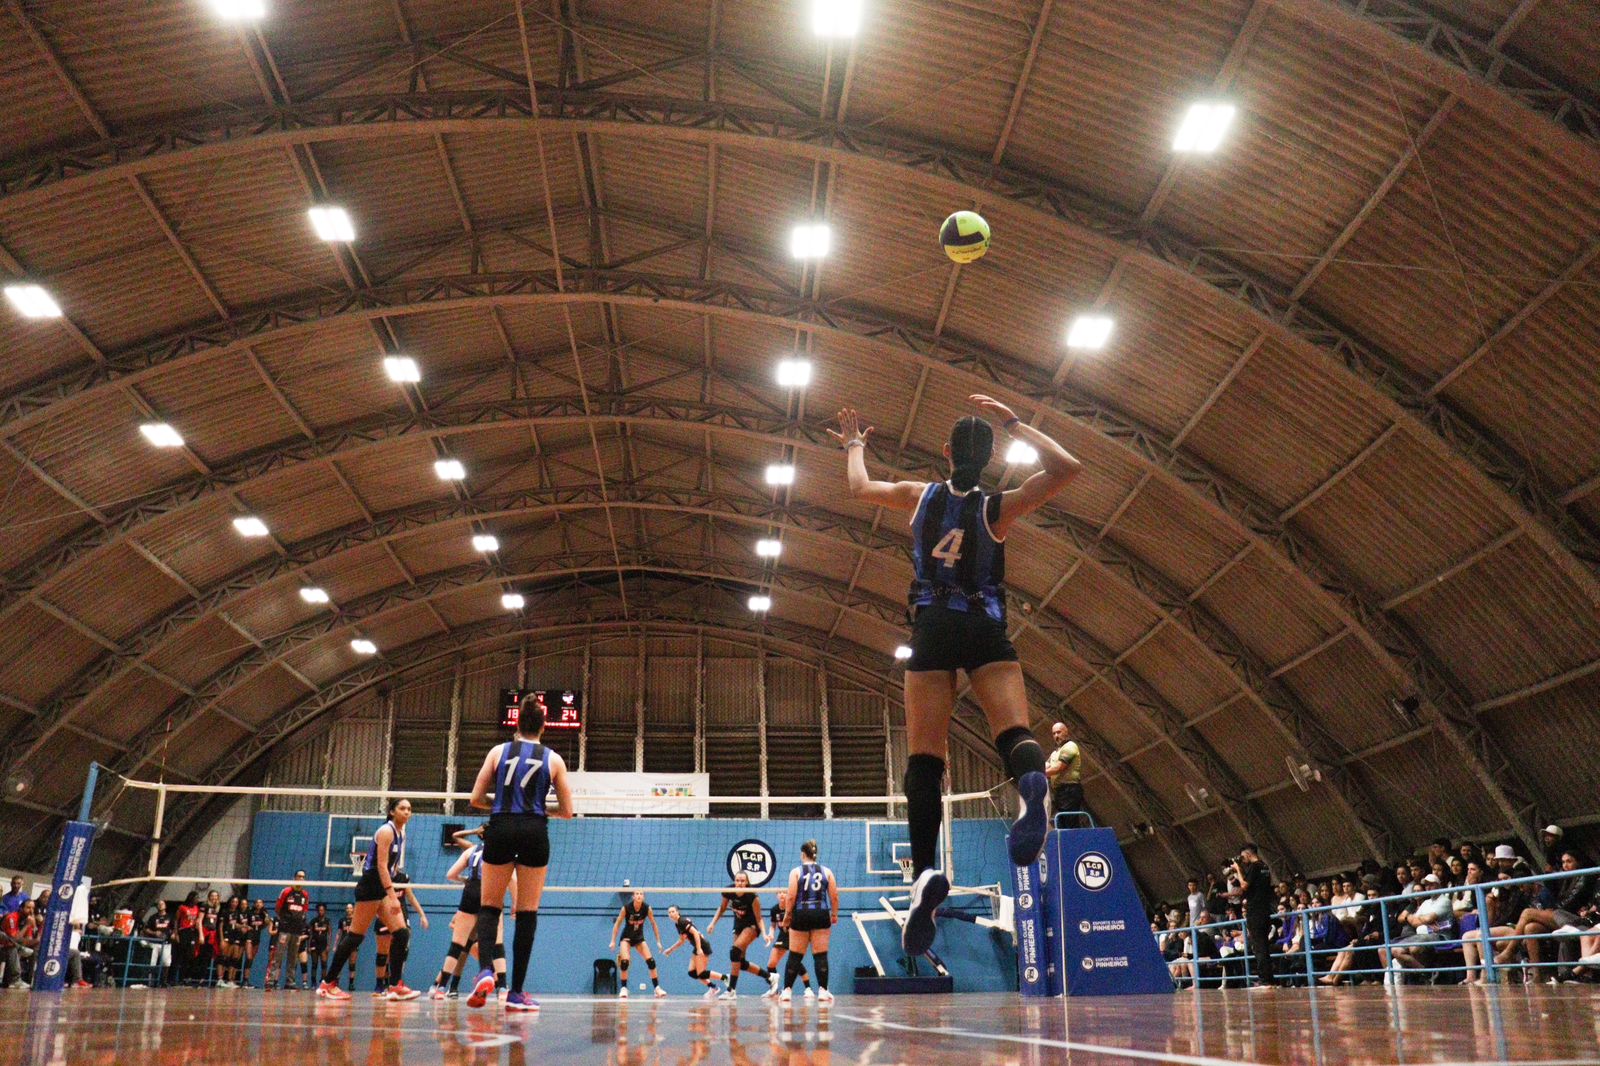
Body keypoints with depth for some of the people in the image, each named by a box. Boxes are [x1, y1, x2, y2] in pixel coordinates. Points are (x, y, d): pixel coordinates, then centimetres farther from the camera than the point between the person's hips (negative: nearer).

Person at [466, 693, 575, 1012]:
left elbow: (476, 798, 7)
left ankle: (486, 970, -13)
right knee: (527, 912, 6)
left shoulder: (498, 751, 8)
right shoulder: (553, 759, 8)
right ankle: (516, 992, 4)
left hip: (500, 830, 1)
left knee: (489, 906, 12)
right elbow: (567, 811, 10)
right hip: (535, 832, 0)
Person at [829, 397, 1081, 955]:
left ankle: (925, 871, -22)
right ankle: (1032, 781, -53)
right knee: (1015, 731, -16)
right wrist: (1012, 421, 6)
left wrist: (855, 445, 46)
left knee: (923, 759, -4)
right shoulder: (999, 507, 4)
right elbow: (1066, 467, 3)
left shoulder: (920, 495, 9)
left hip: (934, 627, 1)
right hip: (987, 629, -1)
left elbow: (860, 487, 27)